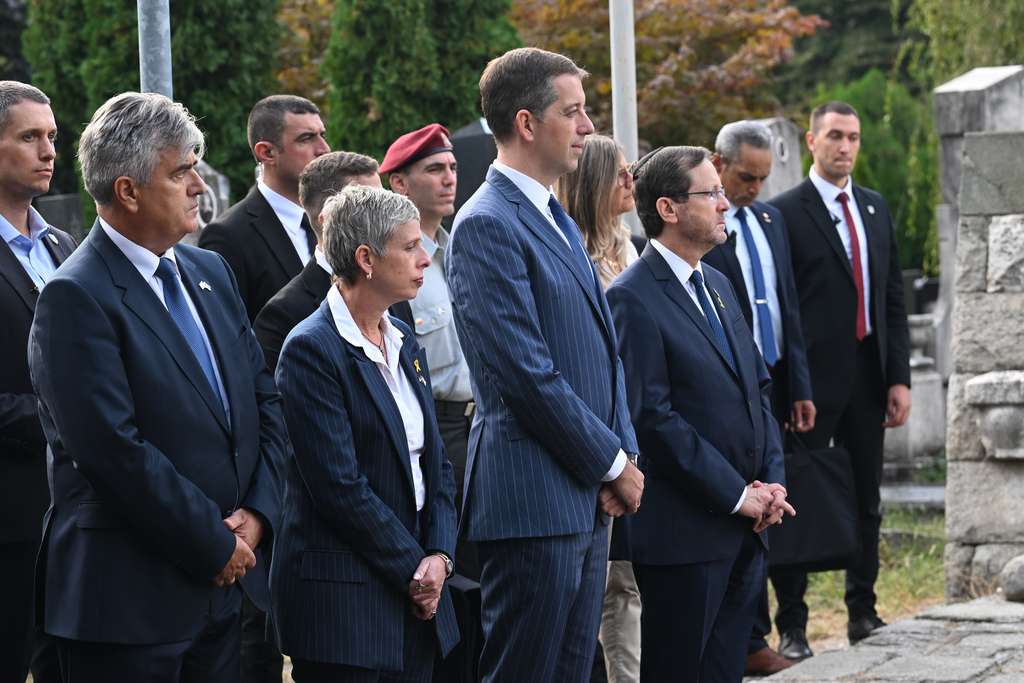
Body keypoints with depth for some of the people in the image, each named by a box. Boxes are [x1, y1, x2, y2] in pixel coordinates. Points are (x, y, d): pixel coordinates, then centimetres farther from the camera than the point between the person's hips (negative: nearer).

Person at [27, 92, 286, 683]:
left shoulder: (210, 271, 13)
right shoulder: (76, 297, -13)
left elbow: (265, 399, 15)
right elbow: (116, 451, -19)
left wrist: (258, 512, -1)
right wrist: (215, 545, -13)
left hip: (223, 588, 7)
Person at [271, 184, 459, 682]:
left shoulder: (405, 345, 13)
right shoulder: (312, 350, -12)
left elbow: (436, 463, 14)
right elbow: (339, 486, -16)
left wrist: (439, 554, -2)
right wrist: (415, 567, -11)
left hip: (414, 594, 7)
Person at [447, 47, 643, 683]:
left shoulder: (559, 220, 18)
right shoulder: (487, 225, -13)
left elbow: (605, 349, 19)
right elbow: (528, 373, -18)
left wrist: (622, 456, 5)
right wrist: (614, 464, -10)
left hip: (588, 497, 9)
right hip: (535, 498, -9)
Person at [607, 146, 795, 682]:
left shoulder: (717, 285, 16)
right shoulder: (634, 298, -12)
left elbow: (759, 387, 19)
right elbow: (652, 418, -17)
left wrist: (772, 479, 4)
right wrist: (738, 495, -15)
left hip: (746, 529, 8)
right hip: (684, 532, -8)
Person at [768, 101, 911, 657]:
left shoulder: (875, 209, 13)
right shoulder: (786, 212, -6)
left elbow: (893, 298, 13)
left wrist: (899, 377, 6)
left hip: (868, 376, 6)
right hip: (812, 378, -6)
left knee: (866, 501, 12)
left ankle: (863, 614, 23)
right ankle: (791, 626, 4)